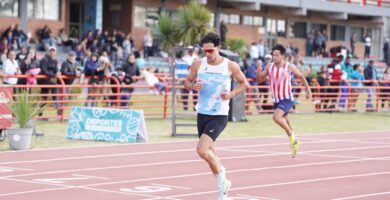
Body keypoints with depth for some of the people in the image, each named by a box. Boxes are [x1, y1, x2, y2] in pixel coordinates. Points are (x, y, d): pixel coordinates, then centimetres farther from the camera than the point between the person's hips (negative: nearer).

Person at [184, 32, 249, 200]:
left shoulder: (230, 66, -7)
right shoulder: (198, 65, -1)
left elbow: (244, 83, 5)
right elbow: (187, 82, 10)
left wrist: (231, 94, -12)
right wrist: (193, 86, -13)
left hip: (219, 116, -4)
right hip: (202, 115, 5)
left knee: (201, 150, -21)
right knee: (210, 153, 14)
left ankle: (221, 175, 3)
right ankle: (222, 185, 34)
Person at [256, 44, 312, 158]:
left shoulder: (289, 67, -10)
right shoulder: (269, 67, -1)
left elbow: (301, 77, 5)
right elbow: (260, 80, 7)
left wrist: (308, 90, 6)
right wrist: (259, 74, -16)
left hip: (287, 99, -6)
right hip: (276, 100, 6)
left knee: (276, 117, -28)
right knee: (285, 122, 17)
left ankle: (291, 134, -7)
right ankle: (294, 143, 36)